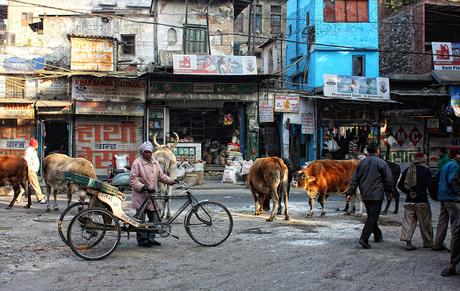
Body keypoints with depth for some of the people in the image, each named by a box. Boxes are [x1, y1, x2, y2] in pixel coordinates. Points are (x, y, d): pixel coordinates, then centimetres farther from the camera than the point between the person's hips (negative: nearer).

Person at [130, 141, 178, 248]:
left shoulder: (155, 162, 14)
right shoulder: (137, 162, -7)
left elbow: (161, 176, 17)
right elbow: (133, 180, -10)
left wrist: (171, 181, 3)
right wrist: (142, 187, -23)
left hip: (152, 195, 6)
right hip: (141, 195, -6)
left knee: (155, 218, 7)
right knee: (141, 219, 0)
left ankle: (150, 238, 19)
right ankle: (142, 240, 10)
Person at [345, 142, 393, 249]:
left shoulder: (362, 163, 8)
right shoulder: (381, 163, -8)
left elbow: (354, 179, 7)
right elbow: (388, 180, -7)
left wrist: (349, 193, 8)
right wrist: (389, 191, 11)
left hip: (365, 195, 6)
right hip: (377, 195, -6)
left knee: (372, 216, 19)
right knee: (373, 217, -5)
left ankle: (378, 236, 32)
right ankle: (364, 238, -15)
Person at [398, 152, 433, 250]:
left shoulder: (407, 170, 9)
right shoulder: (426, 170, -5)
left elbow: (400, 185, 9)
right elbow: (429, 186, -11)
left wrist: (408, 192, 12)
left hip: (409, 200, 4)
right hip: (422, 201, -4)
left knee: (408, 221, 3)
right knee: (425, 222, 8)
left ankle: (408, 242, -4)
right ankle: (428, 242, 19)